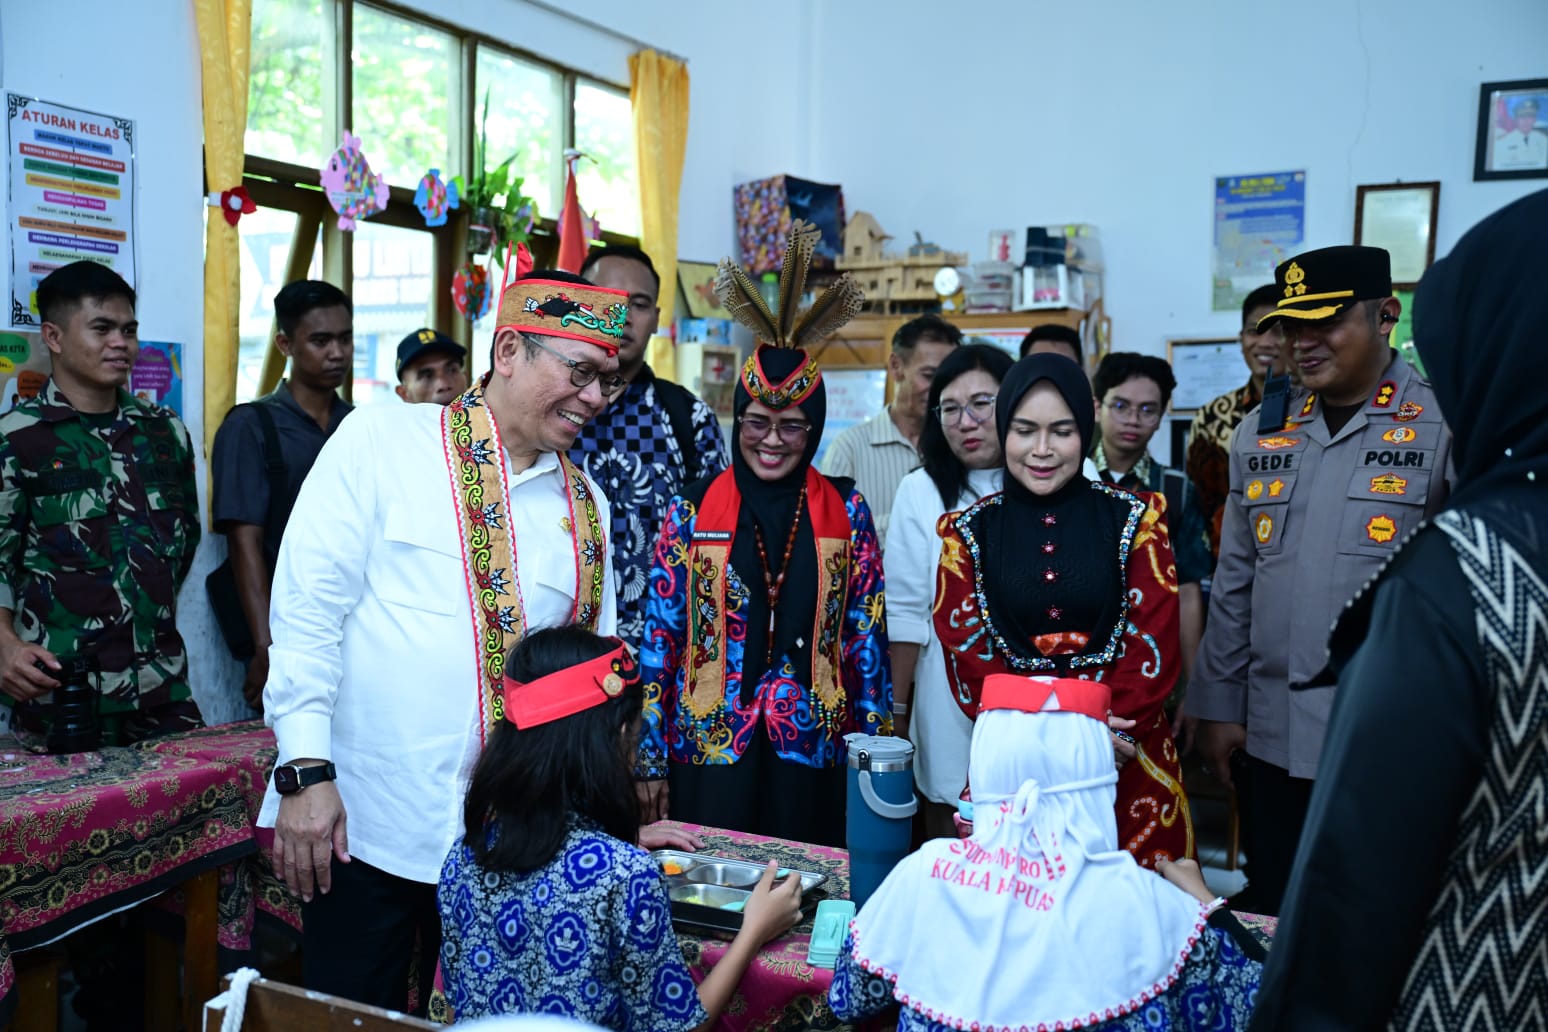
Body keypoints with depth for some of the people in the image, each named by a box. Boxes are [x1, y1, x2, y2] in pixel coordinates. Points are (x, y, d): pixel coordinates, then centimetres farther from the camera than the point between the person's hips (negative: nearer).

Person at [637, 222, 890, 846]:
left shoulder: (846, 513, 2)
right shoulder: (691, 511, -1)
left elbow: (868, 636, 4)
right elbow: (659, 637, 0)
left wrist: (877, 748, 2)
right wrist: (650, 759, -1)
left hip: (814, 755, 1)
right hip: (710, 753, -1)